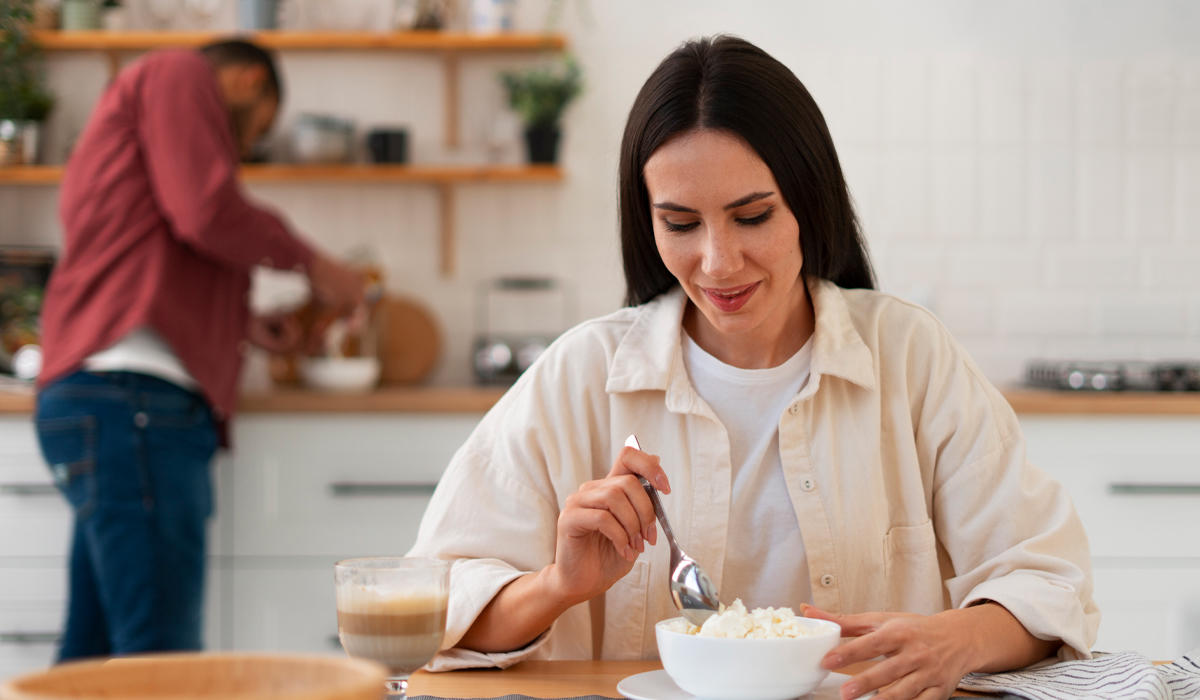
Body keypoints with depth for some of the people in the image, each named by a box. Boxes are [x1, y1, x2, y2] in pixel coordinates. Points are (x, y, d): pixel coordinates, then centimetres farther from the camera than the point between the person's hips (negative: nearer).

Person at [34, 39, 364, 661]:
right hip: (131, 399, -10)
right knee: (161, 657, -17)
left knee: (93, 655, 6)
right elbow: (206, 210, -11)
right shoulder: (178, 74, 5)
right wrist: (311, 262, 3)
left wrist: (241, 326, 35)